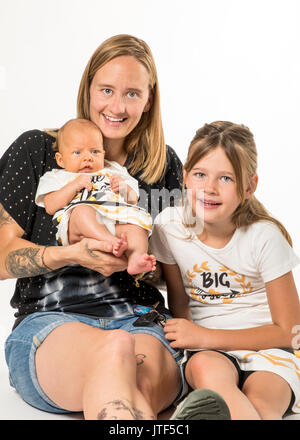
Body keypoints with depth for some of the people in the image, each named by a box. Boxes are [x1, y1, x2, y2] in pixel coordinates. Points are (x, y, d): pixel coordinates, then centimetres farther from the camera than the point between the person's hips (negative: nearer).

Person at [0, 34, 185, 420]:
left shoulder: (165, 164, 15)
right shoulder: (36, 150, 6)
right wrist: (72, 254, -16)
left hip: (141, 318, 2)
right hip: (49, 318, -1)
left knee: (144, 381, -36)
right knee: (114, 349, -38)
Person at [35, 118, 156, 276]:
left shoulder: (112, 172, 35)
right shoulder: (58, 177, 26)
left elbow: (133, 200, 30)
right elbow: (50, 207, 8)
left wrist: (125, 187, 7)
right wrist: (74, 186, -1)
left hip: (117, 222, 3)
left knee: (136, 223, -26)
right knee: (82, 210, -34)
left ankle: (136, 258, -50)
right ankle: (112, 242, -51)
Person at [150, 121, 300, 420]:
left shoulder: (264, 236, -12)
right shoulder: (169, 225, -4)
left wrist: (206, 337, -14)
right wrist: (185, 335, -10)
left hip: (270, 349, -1)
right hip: (208, 350, 2)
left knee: (259, 406, -34)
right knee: (204, 368, -34)